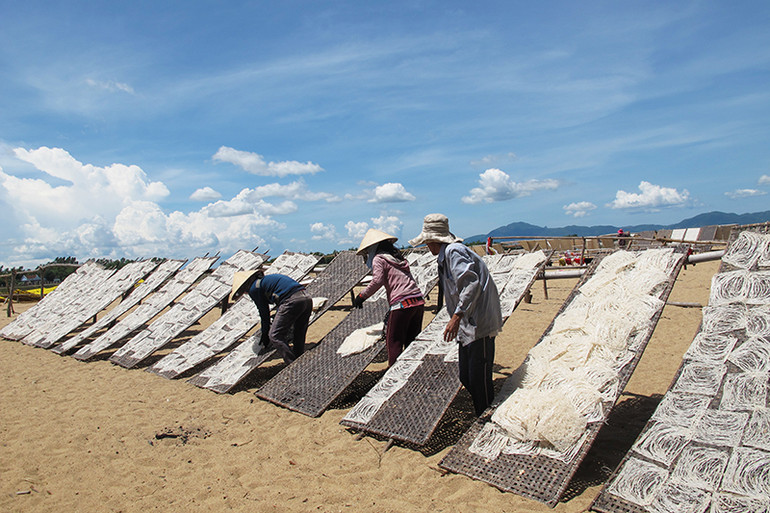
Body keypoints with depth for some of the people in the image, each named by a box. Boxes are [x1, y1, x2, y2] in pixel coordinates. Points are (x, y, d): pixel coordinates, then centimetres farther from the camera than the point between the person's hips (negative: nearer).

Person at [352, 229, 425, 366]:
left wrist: (361, 296, -1)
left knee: (394, 342, 1)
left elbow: (377, 281, -13)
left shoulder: (378, 259, 1)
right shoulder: (397, 257, 24)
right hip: (419, 302, 8)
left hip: (402, 303, -8)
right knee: (412, 342, 15)